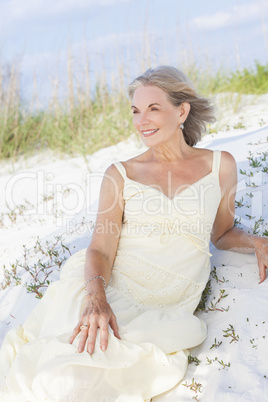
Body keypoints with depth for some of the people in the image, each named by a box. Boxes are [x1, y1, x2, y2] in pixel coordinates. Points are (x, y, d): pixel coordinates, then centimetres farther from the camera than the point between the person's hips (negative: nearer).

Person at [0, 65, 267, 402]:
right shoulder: (120, 174, 7)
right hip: (109, 295, 0)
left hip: (166, 313, 0)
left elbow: (222, 233, 24)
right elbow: (101, 247, -4)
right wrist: (96, 296, -25)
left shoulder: (220, 165, 10)